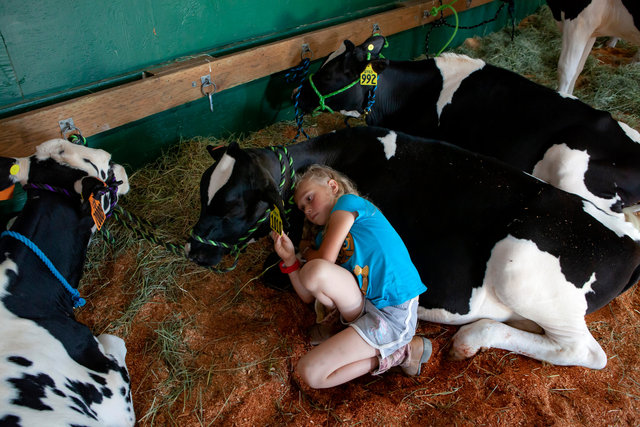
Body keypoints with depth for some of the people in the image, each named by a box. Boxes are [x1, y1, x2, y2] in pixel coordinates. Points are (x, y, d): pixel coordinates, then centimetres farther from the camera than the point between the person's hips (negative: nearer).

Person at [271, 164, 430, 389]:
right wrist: (290, 259, 0)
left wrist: (308, 254, 13)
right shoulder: (323, 236, 22)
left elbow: (325, 260, -10)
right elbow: (308, 296, 15)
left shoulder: (348, 202, 0)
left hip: (392, 314, -8)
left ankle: (398, 353, -1)